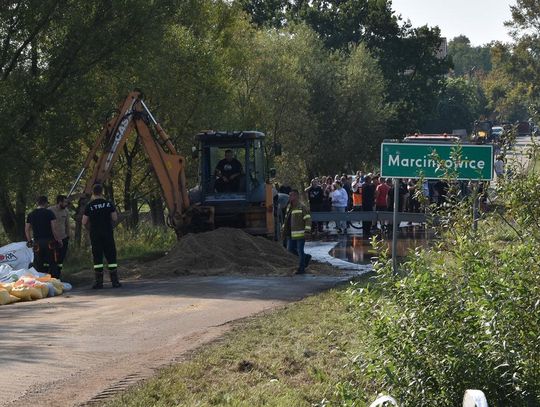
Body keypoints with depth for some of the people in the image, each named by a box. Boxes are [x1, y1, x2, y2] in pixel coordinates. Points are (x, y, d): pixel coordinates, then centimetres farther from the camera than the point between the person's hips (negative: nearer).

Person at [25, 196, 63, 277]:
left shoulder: (31, 215, 7)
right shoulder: (49, 213, -4)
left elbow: (27, 229, 8)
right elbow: (54, 228, -10)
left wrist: (29, 241, 17)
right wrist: (57, 239, -1)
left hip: (37, 242, 3)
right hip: (49, 242, -3)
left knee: (38, 265, 7)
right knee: (52, 264, 3)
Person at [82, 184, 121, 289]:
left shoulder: (89, 206, -3)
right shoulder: (109, 204, 0)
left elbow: (84, 222, -3)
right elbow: (115, 219, -1)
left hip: (95, 236, 0)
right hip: (108, 234, 0)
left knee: (97, 258, 2)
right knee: (111, 257, 4)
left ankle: (99, 282, 0)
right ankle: (115, 281, 2)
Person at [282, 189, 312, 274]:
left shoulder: (302, 207, -14)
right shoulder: (289, 206, 11)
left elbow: (308, 219, -15)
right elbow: (286, 218, 23)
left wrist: (307, 231, -21)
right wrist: (284, 228, 19)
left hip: (300, 233, -8)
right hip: (291, 234, 8)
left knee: (300, 251, -1)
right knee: (290, 249, 12)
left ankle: (301, 269, 10)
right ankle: (306, 257, 31)